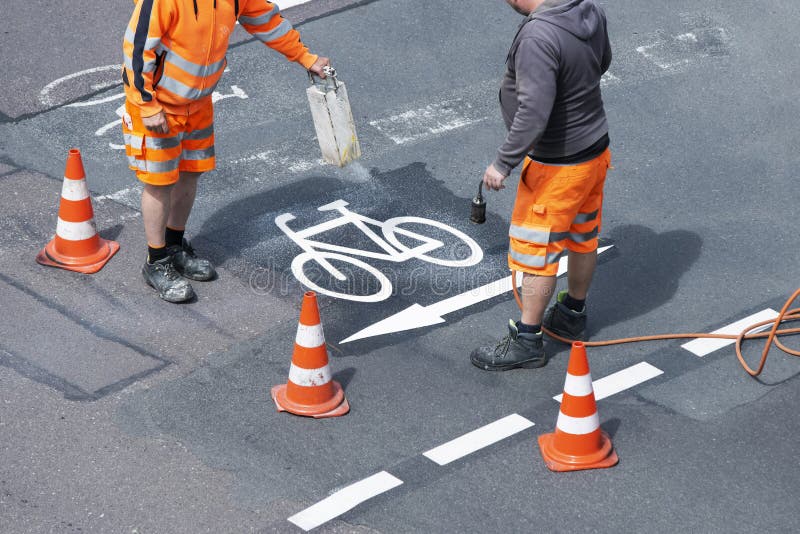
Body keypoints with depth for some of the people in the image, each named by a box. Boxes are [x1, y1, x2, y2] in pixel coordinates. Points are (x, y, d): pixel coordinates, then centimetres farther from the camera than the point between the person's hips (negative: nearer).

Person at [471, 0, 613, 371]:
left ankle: (527, 340, 17)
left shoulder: (537, 38, -32)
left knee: (536, 251, 6)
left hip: (557, 166, -9)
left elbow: (533, 114, -33)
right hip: (595, 148, 9)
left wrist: (503, 163, -23)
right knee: (582, 238, 24)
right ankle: (573, 314, 42)